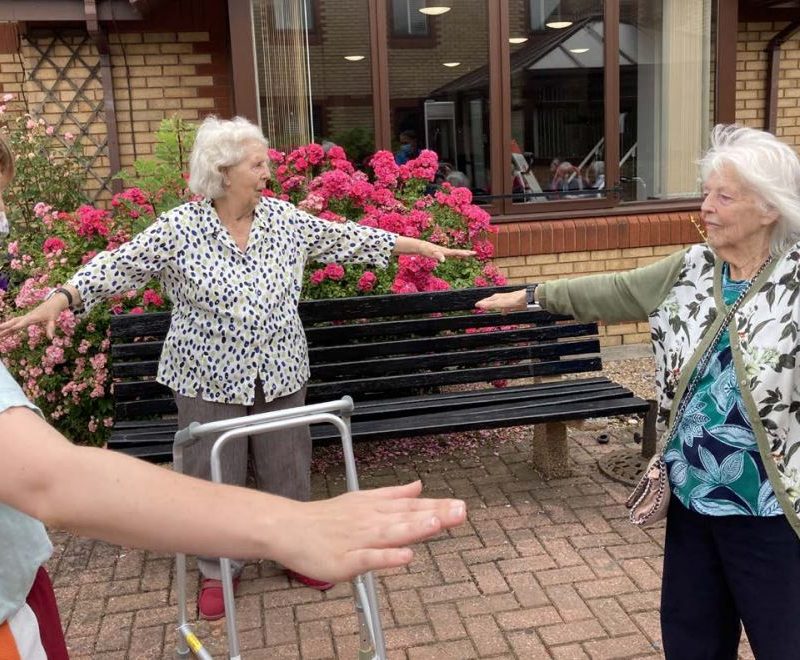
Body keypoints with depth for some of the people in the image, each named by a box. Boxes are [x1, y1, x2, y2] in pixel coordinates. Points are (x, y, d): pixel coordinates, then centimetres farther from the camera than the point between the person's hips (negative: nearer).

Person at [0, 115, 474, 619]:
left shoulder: (285, 218, -1)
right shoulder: (178, 228, -11)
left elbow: (348, 237, 2)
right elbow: (118, 266, -12)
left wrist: (423, 247, 2)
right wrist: (55, 304, -24)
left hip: (280, 373, 3)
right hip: (211, 378, -2)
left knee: (288, 467, 14)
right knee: (215, 475, 10)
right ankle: (218, 570, 31)